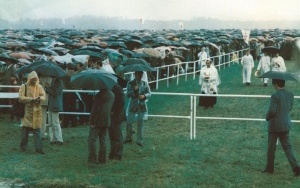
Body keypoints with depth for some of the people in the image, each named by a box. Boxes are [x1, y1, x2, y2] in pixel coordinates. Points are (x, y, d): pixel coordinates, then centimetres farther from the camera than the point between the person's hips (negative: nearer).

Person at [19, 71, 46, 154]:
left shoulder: (39, 87, 9)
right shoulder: (23, 87, -1)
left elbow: (43, 96, 5)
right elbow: (21, 98, -10)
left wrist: (40, 99, -18)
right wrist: (32, 99, -17)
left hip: (37, 111, 2)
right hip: (27, 111, -2)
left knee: (37, 129, 0)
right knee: (25, 129, 4)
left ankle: (39, 148, -1)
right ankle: (23, 146, 19)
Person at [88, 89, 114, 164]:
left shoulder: (99, 95, -17)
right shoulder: (112, 95, 7)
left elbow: (96, 110, -19)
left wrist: (92, 121, -13)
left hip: (98, 122, -7)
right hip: (107, 122, 7)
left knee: (92, 139, 0)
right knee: (103, 141, 13)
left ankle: (93, 158, -5)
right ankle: (102, 159, 14)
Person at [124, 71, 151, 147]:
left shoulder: (144, 84, 5)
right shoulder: (130, 83, -2)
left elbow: (149, 93, 3)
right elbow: (128, 95, -9)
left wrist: (144, 96, -17)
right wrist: (134, 90, -26)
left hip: (142, 105, 1)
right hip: (133, 105, -1)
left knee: (140, 123, 3)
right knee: (129, 122, 1)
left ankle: (139, 140, 9)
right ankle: (128, 138, 21)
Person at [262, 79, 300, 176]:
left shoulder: (275, 96, -18)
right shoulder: (290, 95, 3)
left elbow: (272, 110, -21)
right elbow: (290, 108, 11)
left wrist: (267, 117, -2)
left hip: (274, 125, -6)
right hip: (286, 125, 6)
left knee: (271, 147, 9)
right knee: (287, 146, 10)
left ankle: (269, 168, 19)